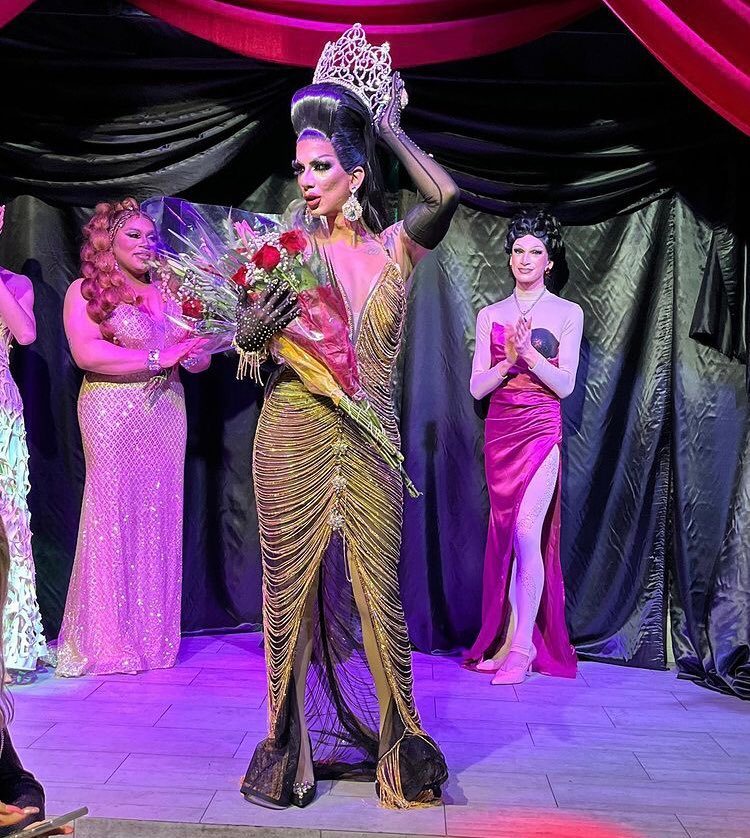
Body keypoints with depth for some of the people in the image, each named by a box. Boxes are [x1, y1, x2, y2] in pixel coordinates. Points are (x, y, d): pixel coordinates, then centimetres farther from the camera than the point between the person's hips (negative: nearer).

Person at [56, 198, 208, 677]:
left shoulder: (168, 292, 16)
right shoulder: (85, 291, 2)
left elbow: (196, 357, 16)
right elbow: (86, 352, -13)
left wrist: (199, 354, -7)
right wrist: (155, 359, -15)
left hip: (166, 413, 5)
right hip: (113, 414, -4)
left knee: (161, 517, 3)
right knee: (113, 514, -4)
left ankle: (154, 635, 13)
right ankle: (108, 641, 7)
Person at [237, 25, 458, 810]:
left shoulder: (395, 246, 6)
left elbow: (443, 195, -13)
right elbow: (244, 335, 4)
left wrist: (382, 121, -3)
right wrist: (252, 328, -19)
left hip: (369, 436, 0)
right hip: (294, 432, 0)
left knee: (376, 590, 2)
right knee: (292, 584, 4)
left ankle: (396, 746, 18)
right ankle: (290, 746, 18)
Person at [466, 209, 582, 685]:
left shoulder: (567, 313, 4)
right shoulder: (490, 315, 11)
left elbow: (565, 384, -3)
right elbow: (477, 387, 5)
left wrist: (530, 354, -17)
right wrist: (508, 360, -12)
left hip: (541, 431, -3)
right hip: (499, 431, 3)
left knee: (526, 532, -11)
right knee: (505, 533, 5)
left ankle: (522, 647, -4)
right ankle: (506, 640, 14)